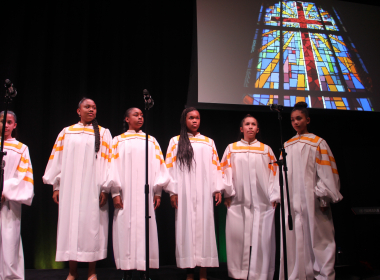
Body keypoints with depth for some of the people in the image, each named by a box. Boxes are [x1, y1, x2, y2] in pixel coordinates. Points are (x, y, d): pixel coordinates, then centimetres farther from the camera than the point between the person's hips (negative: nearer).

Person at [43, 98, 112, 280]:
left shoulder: (103, 133, 7)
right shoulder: (66, 133, 12)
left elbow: (107, 161, 0)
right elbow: (58, 160, 10)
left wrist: (105, 188, -8)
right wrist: (56, 186, 4)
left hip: (93, 188, -1)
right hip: (70, 188, 2)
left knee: (92, 225, -1)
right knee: (70, 225, 2)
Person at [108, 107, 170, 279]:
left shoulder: (151, 141, 15)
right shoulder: (119, 141, 9)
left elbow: (158, 166, 10)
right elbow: (114, 167, 2)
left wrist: (158, 192, 2)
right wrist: (115, 193, -7)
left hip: (146, 195, 2)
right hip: (126, 196, -2)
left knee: (145, 230, -1)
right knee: (126, 229, -4)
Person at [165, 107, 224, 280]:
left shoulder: (209, 142, 15)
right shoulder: (176, 142, 10)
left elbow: (215, 166, 10)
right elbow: (170, 167, 3)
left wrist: (218, 189, 1)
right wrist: (172, 191, -5)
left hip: (204, 194, 1)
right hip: (184, 194, -1)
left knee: (204, 228, -2)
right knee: (186, 228, -2)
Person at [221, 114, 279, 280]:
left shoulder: (266, 149, 12)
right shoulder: (232, 148, 9)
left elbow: (274, 173, 8)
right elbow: (225, 171, 4)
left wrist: (274, 196, 1)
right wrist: (227, 193, -4)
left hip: (262, 202, 1)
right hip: (238, 202, 0)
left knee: (262, 238, -1)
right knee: (237, 237, -1)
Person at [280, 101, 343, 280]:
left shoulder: (317, 143, 4)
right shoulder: (287, 146, 17)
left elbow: (327, 172, -2)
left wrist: (323, 198, -11)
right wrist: (282, 195, 8)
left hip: (312, 200, -4)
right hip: (292, 201, 4)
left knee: (317, 238, -3)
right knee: (294, 240, 3)